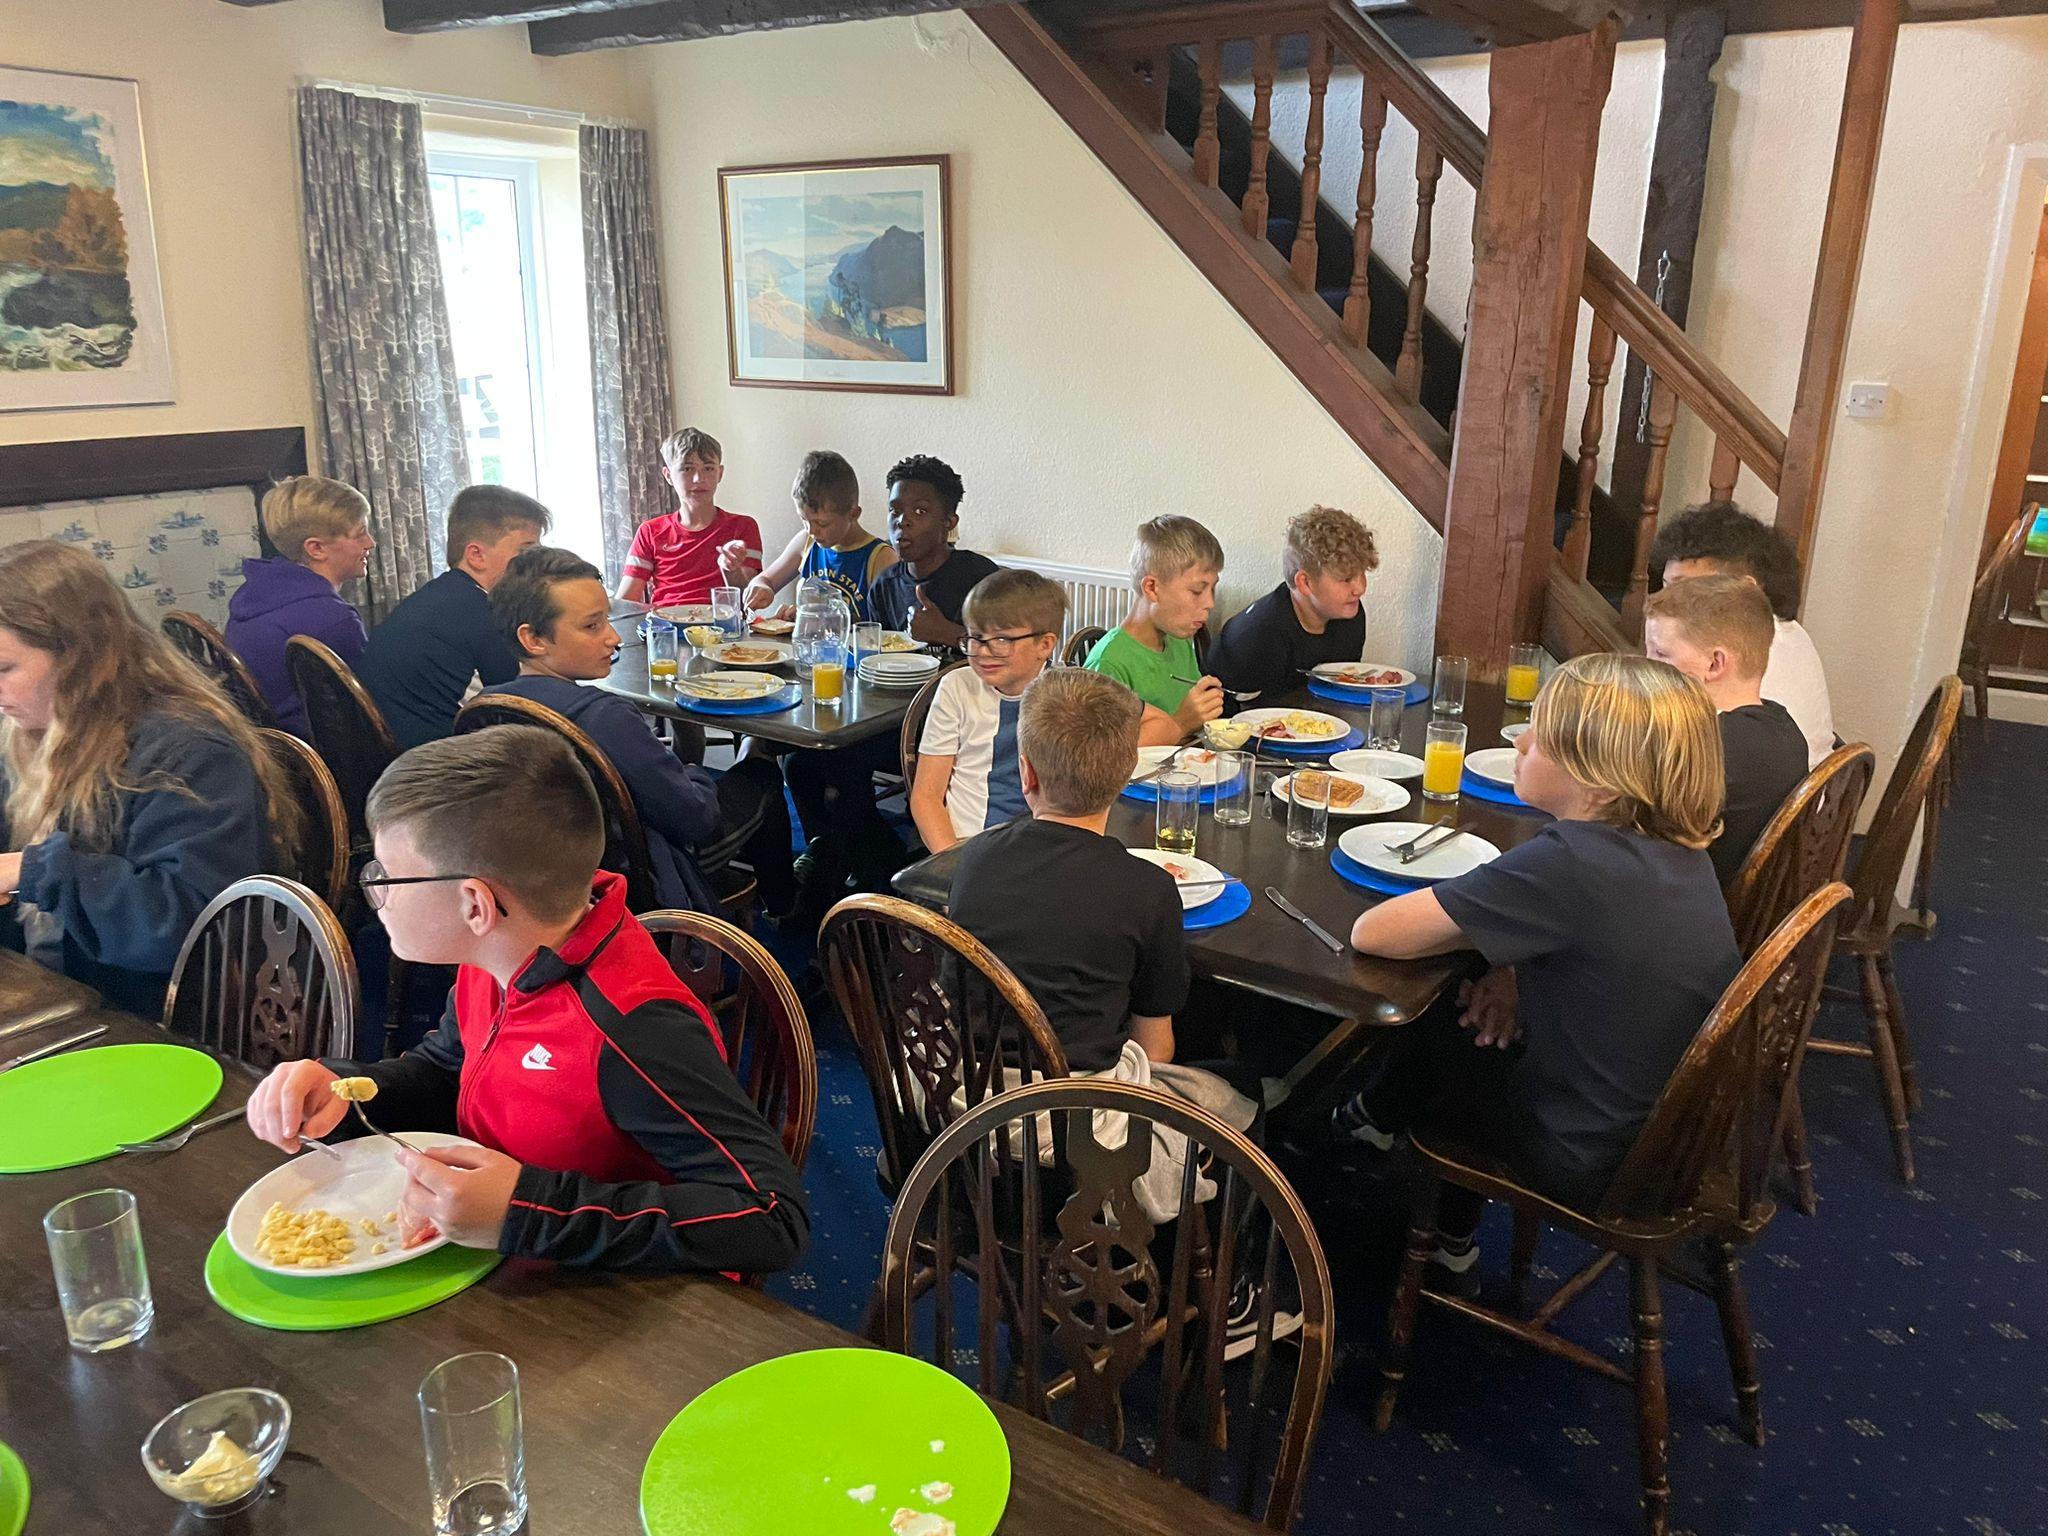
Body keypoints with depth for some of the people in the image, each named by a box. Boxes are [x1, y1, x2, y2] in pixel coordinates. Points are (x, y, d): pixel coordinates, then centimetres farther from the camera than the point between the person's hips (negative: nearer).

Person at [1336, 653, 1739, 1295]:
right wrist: (1515, 963, -3)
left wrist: (1488, 942, -10)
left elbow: (1371, 933, -26)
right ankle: (1452, 1246, 34)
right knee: (1463, 1016, 21)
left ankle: (1374, 1120, 45)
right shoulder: (1680, 848, -6)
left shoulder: (1568, 861, -31)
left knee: (1424, 1021, 12)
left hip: (1588, 1163, -7)